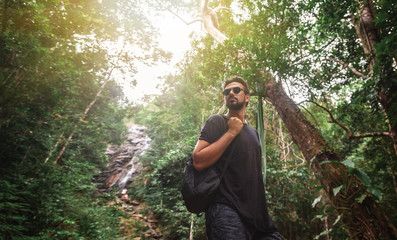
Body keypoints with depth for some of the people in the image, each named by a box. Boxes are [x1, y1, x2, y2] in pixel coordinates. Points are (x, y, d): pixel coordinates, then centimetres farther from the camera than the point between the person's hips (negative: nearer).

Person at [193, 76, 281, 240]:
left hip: (257, 212, 7)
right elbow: (198, 162, -15)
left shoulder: (253, 133, 20)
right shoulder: (217, 121, -1)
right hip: (227, 210, -7)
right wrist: (231, 132, -12)